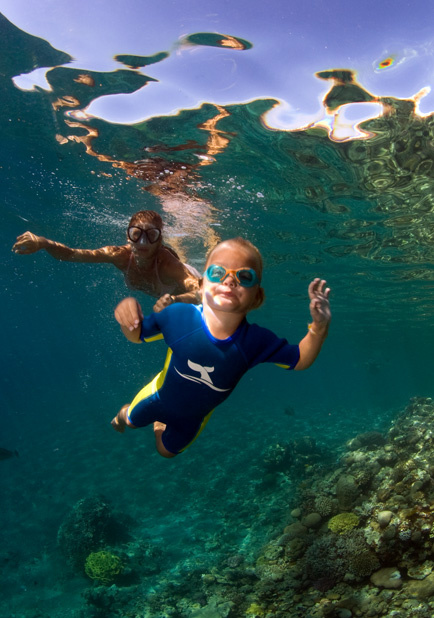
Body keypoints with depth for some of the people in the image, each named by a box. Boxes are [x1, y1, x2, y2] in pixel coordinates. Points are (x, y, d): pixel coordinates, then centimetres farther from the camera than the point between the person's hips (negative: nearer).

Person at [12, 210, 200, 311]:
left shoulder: (167, 264, -48)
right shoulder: (122, 255, -37)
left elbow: (202, 293, -61)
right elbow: (71, 254, -37)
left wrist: (174, 300, -81)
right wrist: (44, 243, -57)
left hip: (185, 285, -3)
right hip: (160, 290, 4)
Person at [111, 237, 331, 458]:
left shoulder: (257, 341, -34)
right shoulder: (178, 316, -36)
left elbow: (300, 360, -20)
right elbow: (137, 335, -20)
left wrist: (319, 327, -38)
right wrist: (127, 316, -43)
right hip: (160, 396, -1)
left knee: (166, 450, 31)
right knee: (132, 421, 31)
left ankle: (159, 424, 65)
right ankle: (124, 413, 68)